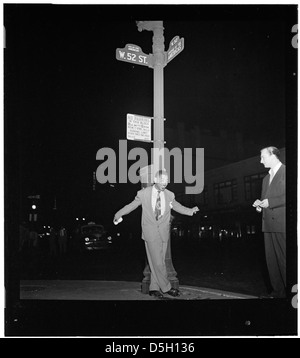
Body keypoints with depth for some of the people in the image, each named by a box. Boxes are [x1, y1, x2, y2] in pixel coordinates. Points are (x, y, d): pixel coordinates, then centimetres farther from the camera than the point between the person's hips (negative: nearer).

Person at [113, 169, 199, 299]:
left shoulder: (169, 195, 3)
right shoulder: (144, 193, -2)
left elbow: (178, 207, 8)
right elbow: (131, 205, 4)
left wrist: (190, 210, -8)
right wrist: (118, 214, -4)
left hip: (163, 231, 3)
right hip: (150, 232, -3)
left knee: (157, 262, 6)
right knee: (157, 262, -7)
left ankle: (154, 288, 15)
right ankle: (166, 287, 5)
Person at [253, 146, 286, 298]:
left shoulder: (285, 172, -4)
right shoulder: (266, 178, 23)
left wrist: (269, 202, -15)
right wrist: (260, 203, 7)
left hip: (282, 223, -8)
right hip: (268, 224, 8)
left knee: (284, 258, -6)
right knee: (271, 260, 6)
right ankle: (278, 291, 12)